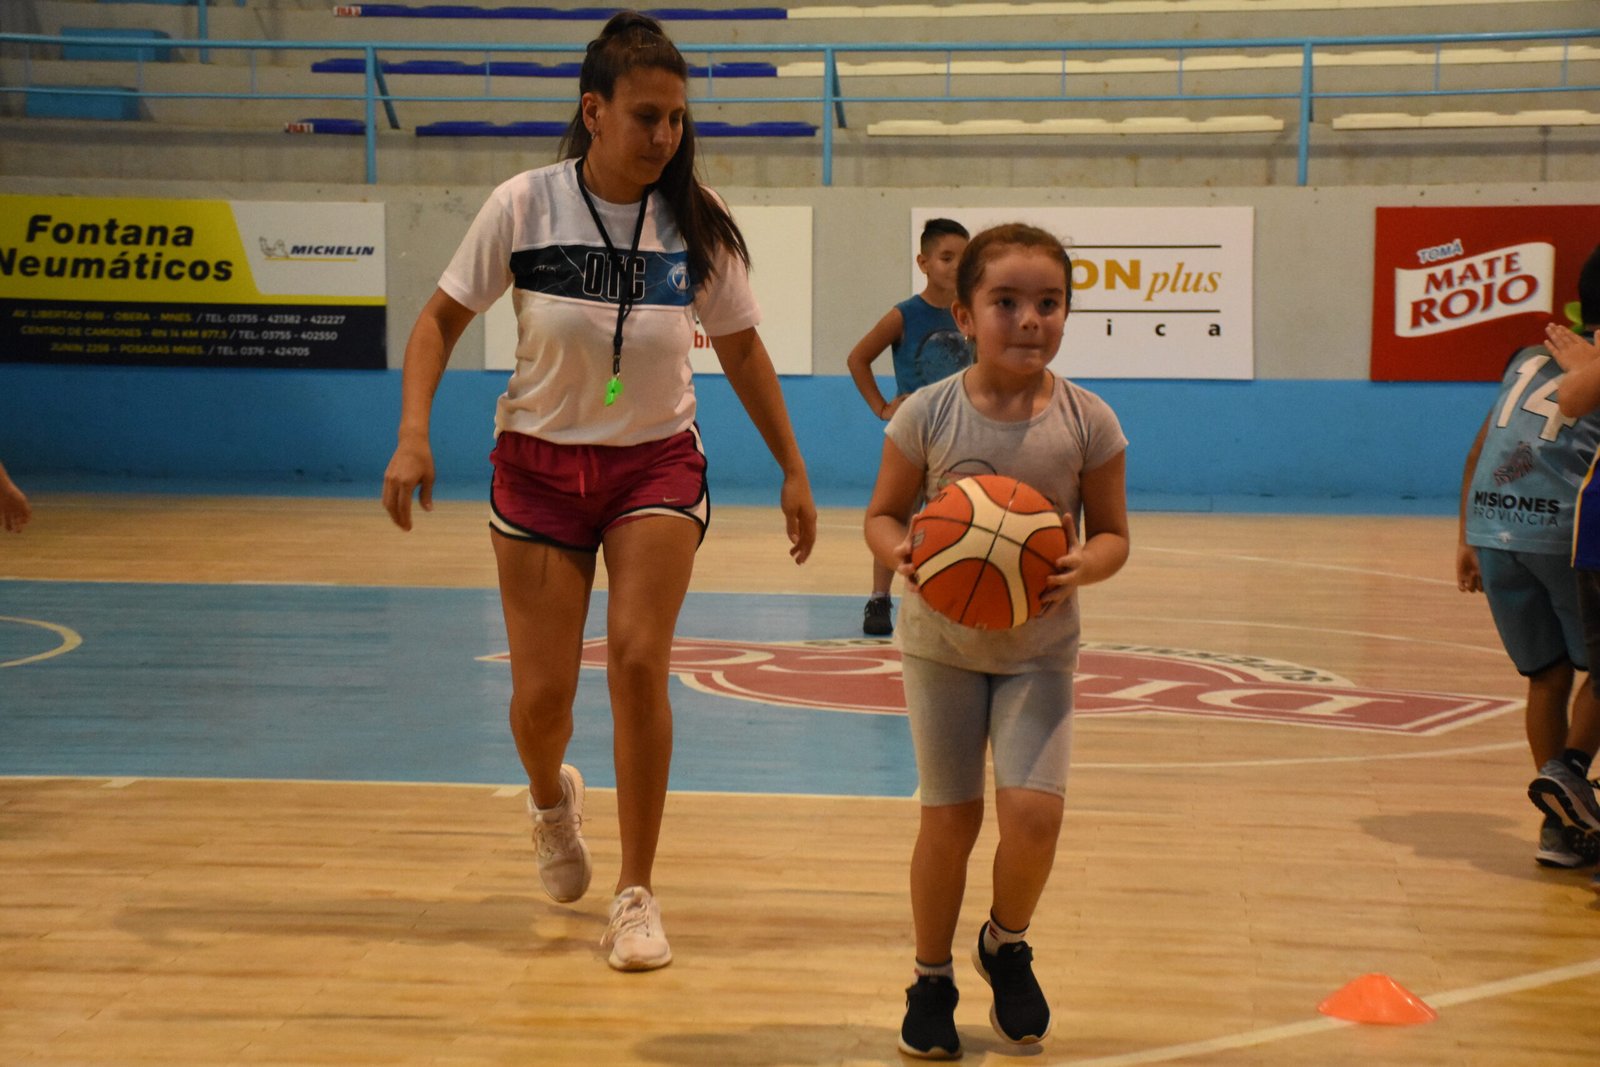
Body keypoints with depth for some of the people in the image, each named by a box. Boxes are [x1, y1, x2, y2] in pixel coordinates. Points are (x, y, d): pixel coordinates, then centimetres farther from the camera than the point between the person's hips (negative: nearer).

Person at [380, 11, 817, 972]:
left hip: (657, 464, 0)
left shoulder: (696, 223, -8)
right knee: (541, 697, -2)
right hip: (540, 461, 0)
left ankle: (638, 893, -3)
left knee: (638, 659, -18)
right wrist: (414, 435, -16)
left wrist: (793, 471, 8)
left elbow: (742, 350, 5)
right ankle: (551, 797, 37)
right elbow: (443, 318, -3)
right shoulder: (525, 206, -12)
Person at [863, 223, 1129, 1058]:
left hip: (1040, 648, 0)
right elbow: (883, 513, 0)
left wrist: (1085, 566, -22)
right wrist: (901, 553, -23)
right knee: (950, 816, 4)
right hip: (942, 642, 0)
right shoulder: (928, 414, -11)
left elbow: (1112, 532, 0)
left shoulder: (1087, 421, -9)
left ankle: (1006, 943, 19)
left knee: (1033, 811, -13)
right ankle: (932, 980, 25)